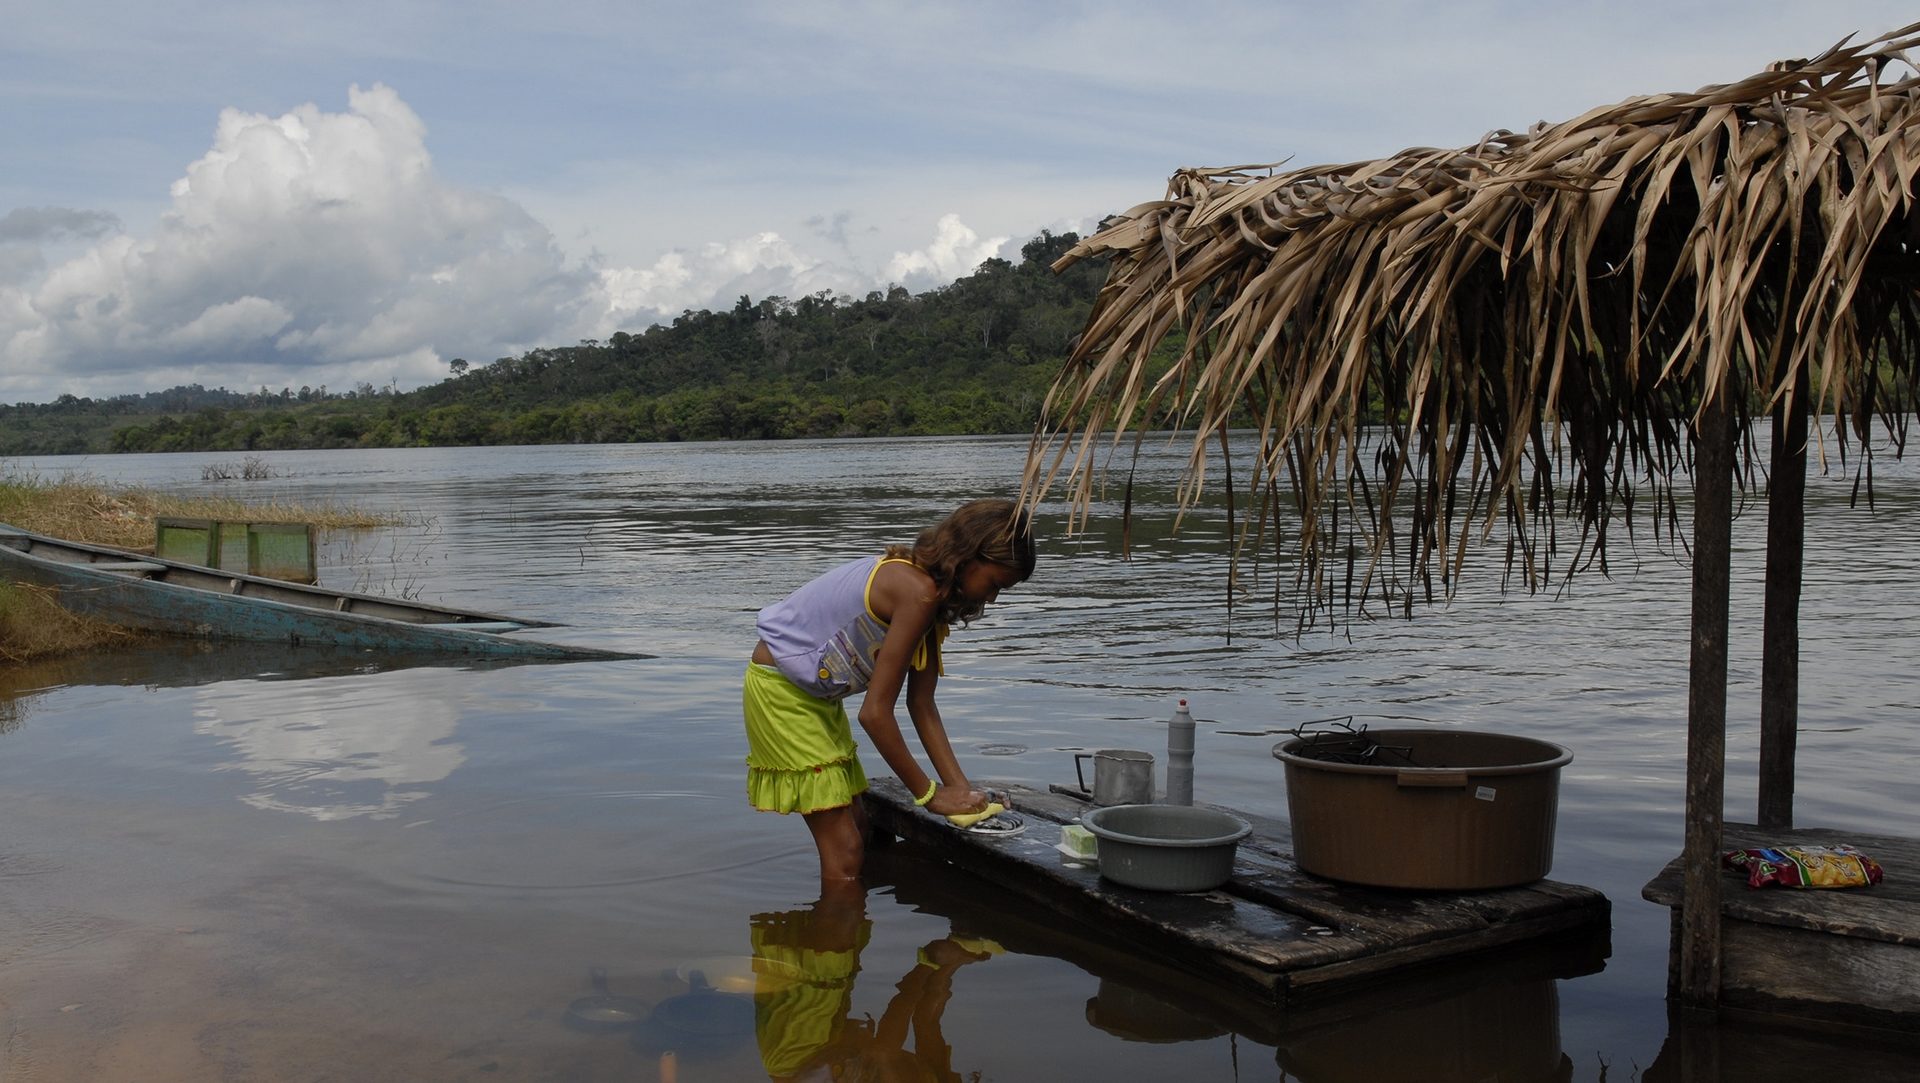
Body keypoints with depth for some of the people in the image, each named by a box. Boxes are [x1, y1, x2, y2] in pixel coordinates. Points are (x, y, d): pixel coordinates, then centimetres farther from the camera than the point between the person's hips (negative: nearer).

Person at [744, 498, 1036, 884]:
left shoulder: (932, 591, 2)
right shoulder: (919, 592, -28)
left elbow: (921, 704, 1)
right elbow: (875, 712, -26)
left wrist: (959, 787, -6)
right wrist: (929, 793, -15)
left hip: (817, 693, 10)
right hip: (780, 689, -10)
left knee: (857, 830, 14)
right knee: (844, 852, -7)